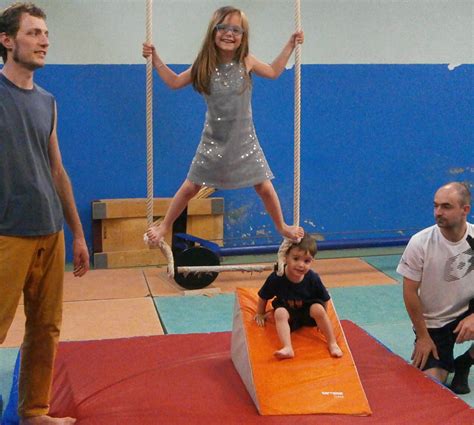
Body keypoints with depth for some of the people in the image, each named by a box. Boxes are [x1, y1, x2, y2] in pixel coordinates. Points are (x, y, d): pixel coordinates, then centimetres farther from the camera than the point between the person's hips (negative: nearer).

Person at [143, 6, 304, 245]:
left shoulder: (246, 62, -7)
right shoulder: (204, 66, -8)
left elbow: (273, 72, 13)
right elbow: (174, 82, 6)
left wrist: (290, 45, 9)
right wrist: (155, 59, -3)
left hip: (244, 140, 1)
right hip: (214, 141, 0)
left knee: (264, 187, 3)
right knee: (191, 187, 4)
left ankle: (282, 227, 26)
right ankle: (164, 227, 22)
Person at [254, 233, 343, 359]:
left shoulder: (313, 279, -21)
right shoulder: (276, 278, -23)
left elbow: (324, 300, -5)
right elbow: (263, 297, -6)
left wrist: (321, 320, -4)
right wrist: (260, 314, 5)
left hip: (307, 312, 0)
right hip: (287, 311, 0)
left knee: (318, 309, -28)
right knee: (280, 313, -30)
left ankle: (333, 344, -14)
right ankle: (287, 348, -42)